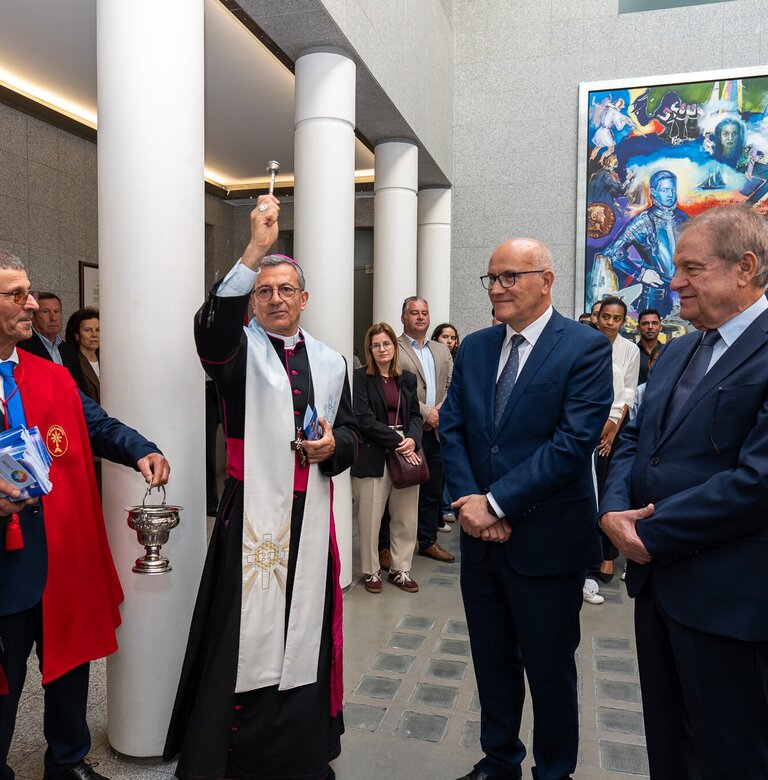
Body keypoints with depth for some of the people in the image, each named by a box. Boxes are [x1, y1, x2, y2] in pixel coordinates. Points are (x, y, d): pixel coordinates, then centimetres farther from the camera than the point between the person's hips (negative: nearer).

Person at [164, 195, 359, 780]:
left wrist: (332, 445, -8)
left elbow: (351, 435, 16)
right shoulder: (239, 350, 0)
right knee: (246, 631, 1)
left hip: (311, 514, 4)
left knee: (306, 631, 12)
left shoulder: (330, 362, 12)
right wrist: (256, 248, -31)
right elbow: (211, 326, -24)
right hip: (253, 513, -3)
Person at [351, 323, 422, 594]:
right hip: (373, 454, -4)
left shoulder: (408, 378, 12)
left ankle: (400, 569, 23)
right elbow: (365, 419, -10)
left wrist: (412, 439, -9)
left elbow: (415, 415, 11)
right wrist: (396, 441, -14)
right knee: (371, 516, 3)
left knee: (406, 516, 7)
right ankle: (371, 570, 21)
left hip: (406, 451, 4)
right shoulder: (361, 377, -3)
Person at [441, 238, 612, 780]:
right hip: (481, 535, 5)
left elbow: (574, 441, -20)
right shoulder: (474, 348, 6)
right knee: (492, 662, 20)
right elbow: (452, 429, 3)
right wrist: (468, 502, -11)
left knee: (550, 670, 15)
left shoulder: (587, 348, -11)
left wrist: (496, 503, -19)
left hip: (546, 541, -5)